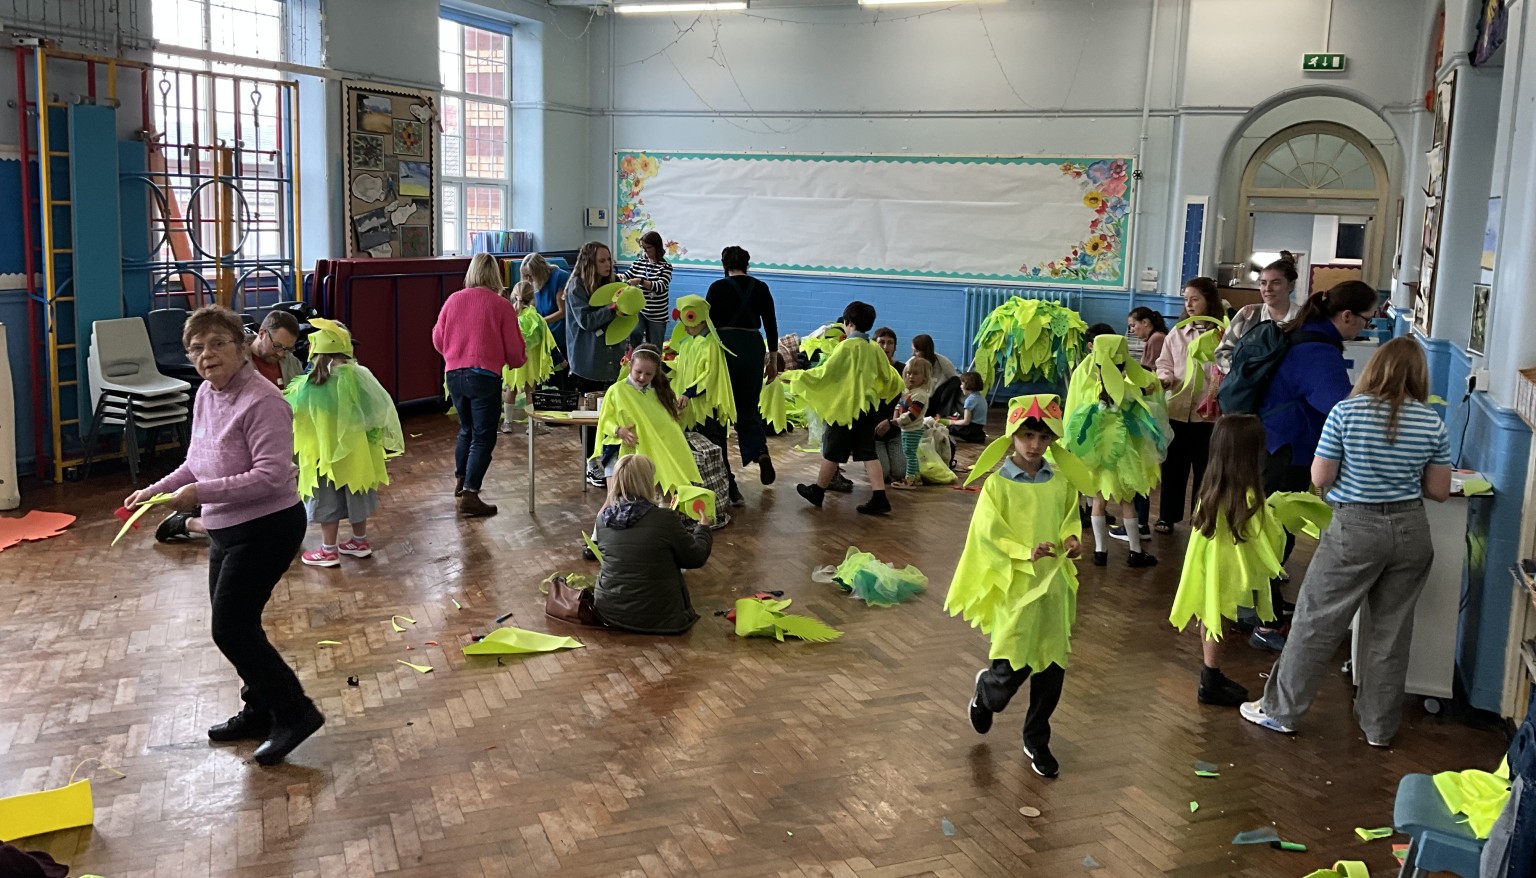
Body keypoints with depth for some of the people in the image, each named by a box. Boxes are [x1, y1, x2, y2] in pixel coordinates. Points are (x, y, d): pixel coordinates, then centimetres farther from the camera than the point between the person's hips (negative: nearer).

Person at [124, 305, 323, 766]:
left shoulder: (262, 401, -21)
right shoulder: (206, 394, 6)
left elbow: (271, 475, -26)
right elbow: (198, 463, 18)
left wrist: (200, 493, -26)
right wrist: (157, 489, 5)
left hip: (266, 529, -9)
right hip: (226, 529, 9)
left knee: (231, 628, -7)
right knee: (236, 625, 16)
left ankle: (294, 712, 4)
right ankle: (260, 712, 32)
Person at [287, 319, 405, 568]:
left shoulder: (309, 386, -16)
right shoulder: (359, 376, -8)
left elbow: (288, 413, -2)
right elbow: (380, 408, -2)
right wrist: (383, 439, 12)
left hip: (325, 453, -4)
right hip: (356, 452, 4)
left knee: (328, 502, 8)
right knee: (356, 496, 18)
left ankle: (329, 551, 15)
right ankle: (360, 542, 30)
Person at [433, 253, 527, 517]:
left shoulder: (453, 300, 3)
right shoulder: (501, 306, -7)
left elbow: (437, 339, 12)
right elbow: (514, 350, -5)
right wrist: (521, 360, 18)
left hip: (454, 374, 5)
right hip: (484, 376, -5)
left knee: (467, 429, 24)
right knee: (483, 436, 1)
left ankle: (461, 481, 37)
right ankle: (470, 495, -4)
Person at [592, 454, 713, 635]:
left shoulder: (603, 519, -3)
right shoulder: (665, 519, -17)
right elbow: (697, 557, -4)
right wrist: (702, 528, 16)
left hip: (608, 612, 4)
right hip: (655, 618, -4)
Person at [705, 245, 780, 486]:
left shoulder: (718, 287, -4)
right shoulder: (760, 288, 5)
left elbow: (709, 323, -3)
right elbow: (771, 325, 6)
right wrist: (773, 360, 14)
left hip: (726, 346, -3)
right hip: (754, 347, 3)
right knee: (748, 407, 13)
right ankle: (761, 452, -11)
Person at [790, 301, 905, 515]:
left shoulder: (846, 347, -13)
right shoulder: (875, 349, 7)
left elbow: (823, 373, -16)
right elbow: (890, 379, 14)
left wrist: (795, 376, -7)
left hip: (846, 408, -6)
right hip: (869, 407, 6)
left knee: (832, 452, 7)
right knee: (868, 453, 6)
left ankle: (817, 491, 22)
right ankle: (879, 498, -4)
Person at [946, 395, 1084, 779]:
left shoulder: (1060, 482, 1)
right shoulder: (997, 484, -11)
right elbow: (987, 537, -11)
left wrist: (1072, 538, -5)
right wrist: (1026, 553, -23)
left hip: (1054, 583, 4)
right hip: (1014, 586, -4)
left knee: (1052, 665, 9)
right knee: (1012, 667, -2)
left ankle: (1037, 741, 29)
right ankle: (984, 692, 36)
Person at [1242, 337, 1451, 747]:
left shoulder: (1346, 412, -10)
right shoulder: (1433, 423, -3)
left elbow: (1320, 477, -9)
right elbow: (1439, 491, 1)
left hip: (1355, 529, -3)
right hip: (1411, 531, 3)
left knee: (1317, 622, 7)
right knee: (1391, 631, 13)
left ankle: (1282, 711, 17)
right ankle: (1380, 726, 24)